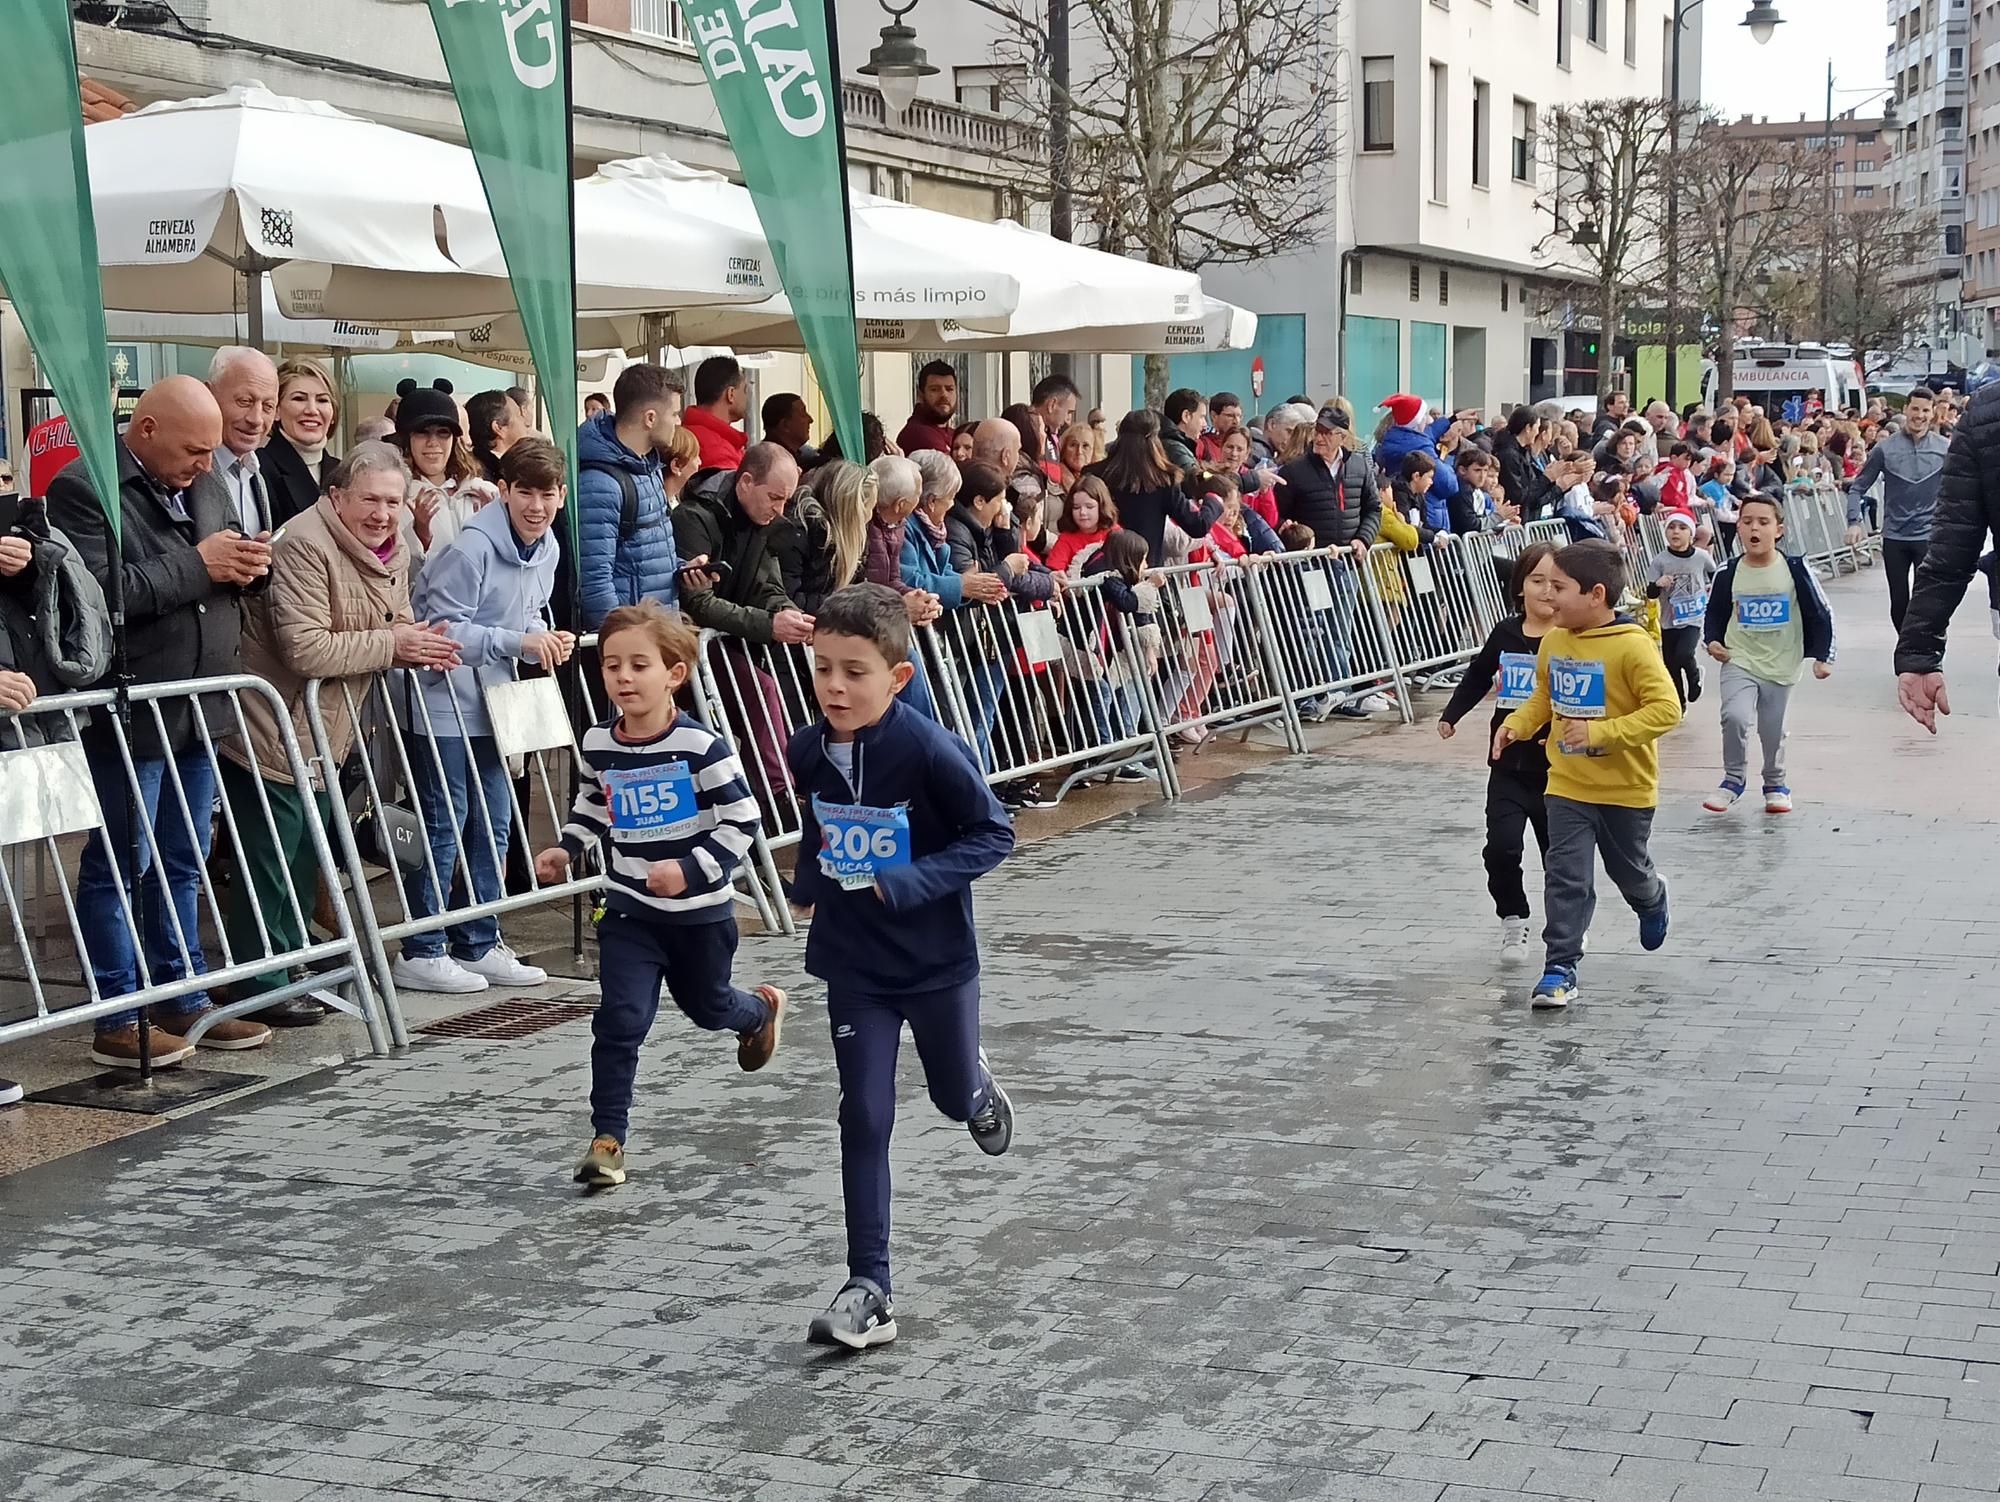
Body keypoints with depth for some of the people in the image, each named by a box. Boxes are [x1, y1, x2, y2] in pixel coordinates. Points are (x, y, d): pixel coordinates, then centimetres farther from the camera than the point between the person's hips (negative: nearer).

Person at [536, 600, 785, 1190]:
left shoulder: (701, 746, -20)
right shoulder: (597, 744, -5)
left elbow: (741, 822, -15)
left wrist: (690, 867, -24)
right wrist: (565, 849, 2)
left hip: (701, 911, -2)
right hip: (628, 910, 2)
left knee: (707, 1007, 21)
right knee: (620, 1020, -11)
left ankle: (763, 1008, 56)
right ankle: (607, 1139, -3)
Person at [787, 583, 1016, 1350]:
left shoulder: (932, 750, -23)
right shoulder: (808, 750, -7)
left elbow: (993, 834, -17)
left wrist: (908, 884, -26)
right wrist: (809, 876, -2)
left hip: (937, 959, -3)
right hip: (854, 965, 3)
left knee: (953, 1098, 18)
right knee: (864, 1121, -1)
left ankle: (979, 1088, 56)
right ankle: (869, 1291, 3)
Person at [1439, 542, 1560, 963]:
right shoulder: (1506, 635, 2)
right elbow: (1478, 677, 19)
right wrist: (1451, 715, 10)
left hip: (1555, 768, -2)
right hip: (1509, 766, 2)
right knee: (1502, 846, -11)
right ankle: (1513, 921, 9)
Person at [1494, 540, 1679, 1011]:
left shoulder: (1632, 646, -21)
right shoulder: (1553, 642, -2)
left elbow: (1666, 708, -23)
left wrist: (1601, 731, -29)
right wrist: (1517, 724, -4)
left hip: (1625, 789, -4)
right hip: (1568, 784, 4)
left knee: (1628, 868, 19)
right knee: (1566, 876, -3)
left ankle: (1652, 902, 53)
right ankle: (1561, 966, 2)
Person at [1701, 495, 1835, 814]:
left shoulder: (1797, 570, -9)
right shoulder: (1728, 573, -4)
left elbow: (1821, 614, -1)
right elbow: (1715, 613, 12)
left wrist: (1823, 656, -3)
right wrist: (1713, 640, -4)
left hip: (1781, 665, 0)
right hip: (1739, 660, 0)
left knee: (1773, 730, 8)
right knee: (1734, 717, -21)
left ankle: (1775, 784, 34)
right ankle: (1734, 779, 1)